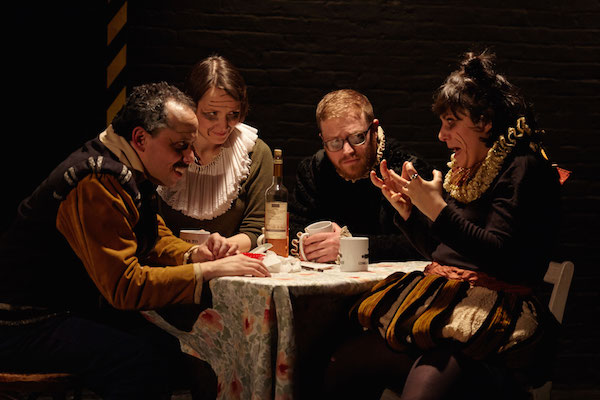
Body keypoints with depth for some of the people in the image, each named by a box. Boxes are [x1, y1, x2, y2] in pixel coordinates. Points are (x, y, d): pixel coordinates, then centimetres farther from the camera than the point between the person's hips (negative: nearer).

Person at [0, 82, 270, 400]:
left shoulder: (130, 172, 6)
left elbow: (156, 238, 17)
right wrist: (208, 270, -26)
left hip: (81, 308, 10)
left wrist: (193, 254, -4)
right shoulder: (98, 183, -25)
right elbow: (124, 285, -28)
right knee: (147, 361, -28)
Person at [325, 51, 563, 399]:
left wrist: (438, 208, -18)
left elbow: (498, 256, -17)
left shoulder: (523, 167, -6)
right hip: (450, 298, 8)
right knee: (346, 362, -10)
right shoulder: (465, 168, 19)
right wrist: (405, 208, 10)